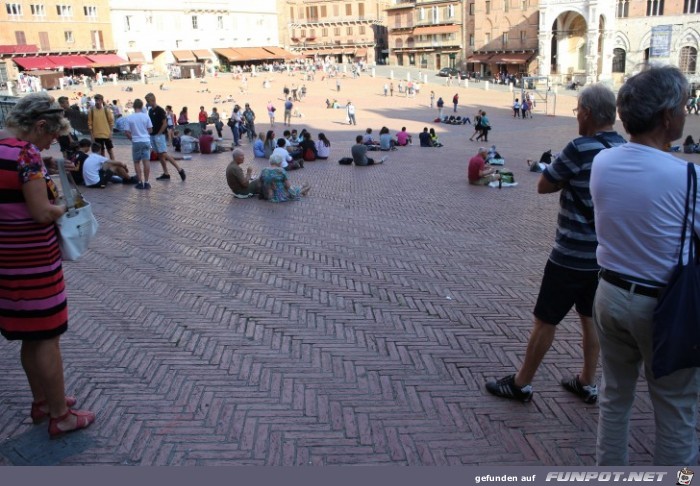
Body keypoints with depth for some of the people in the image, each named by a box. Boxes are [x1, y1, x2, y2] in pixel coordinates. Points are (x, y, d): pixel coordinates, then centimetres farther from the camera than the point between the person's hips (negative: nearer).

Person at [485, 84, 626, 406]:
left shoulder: (580, 149, -21)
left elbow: (544, 185, -11)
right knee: (591, 318, 19)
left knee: (545, 320, 4)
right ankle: (587, 383, 29)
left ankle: (521, 383, 17)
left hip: (572, 255, -7)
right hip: (604, 253, 7)